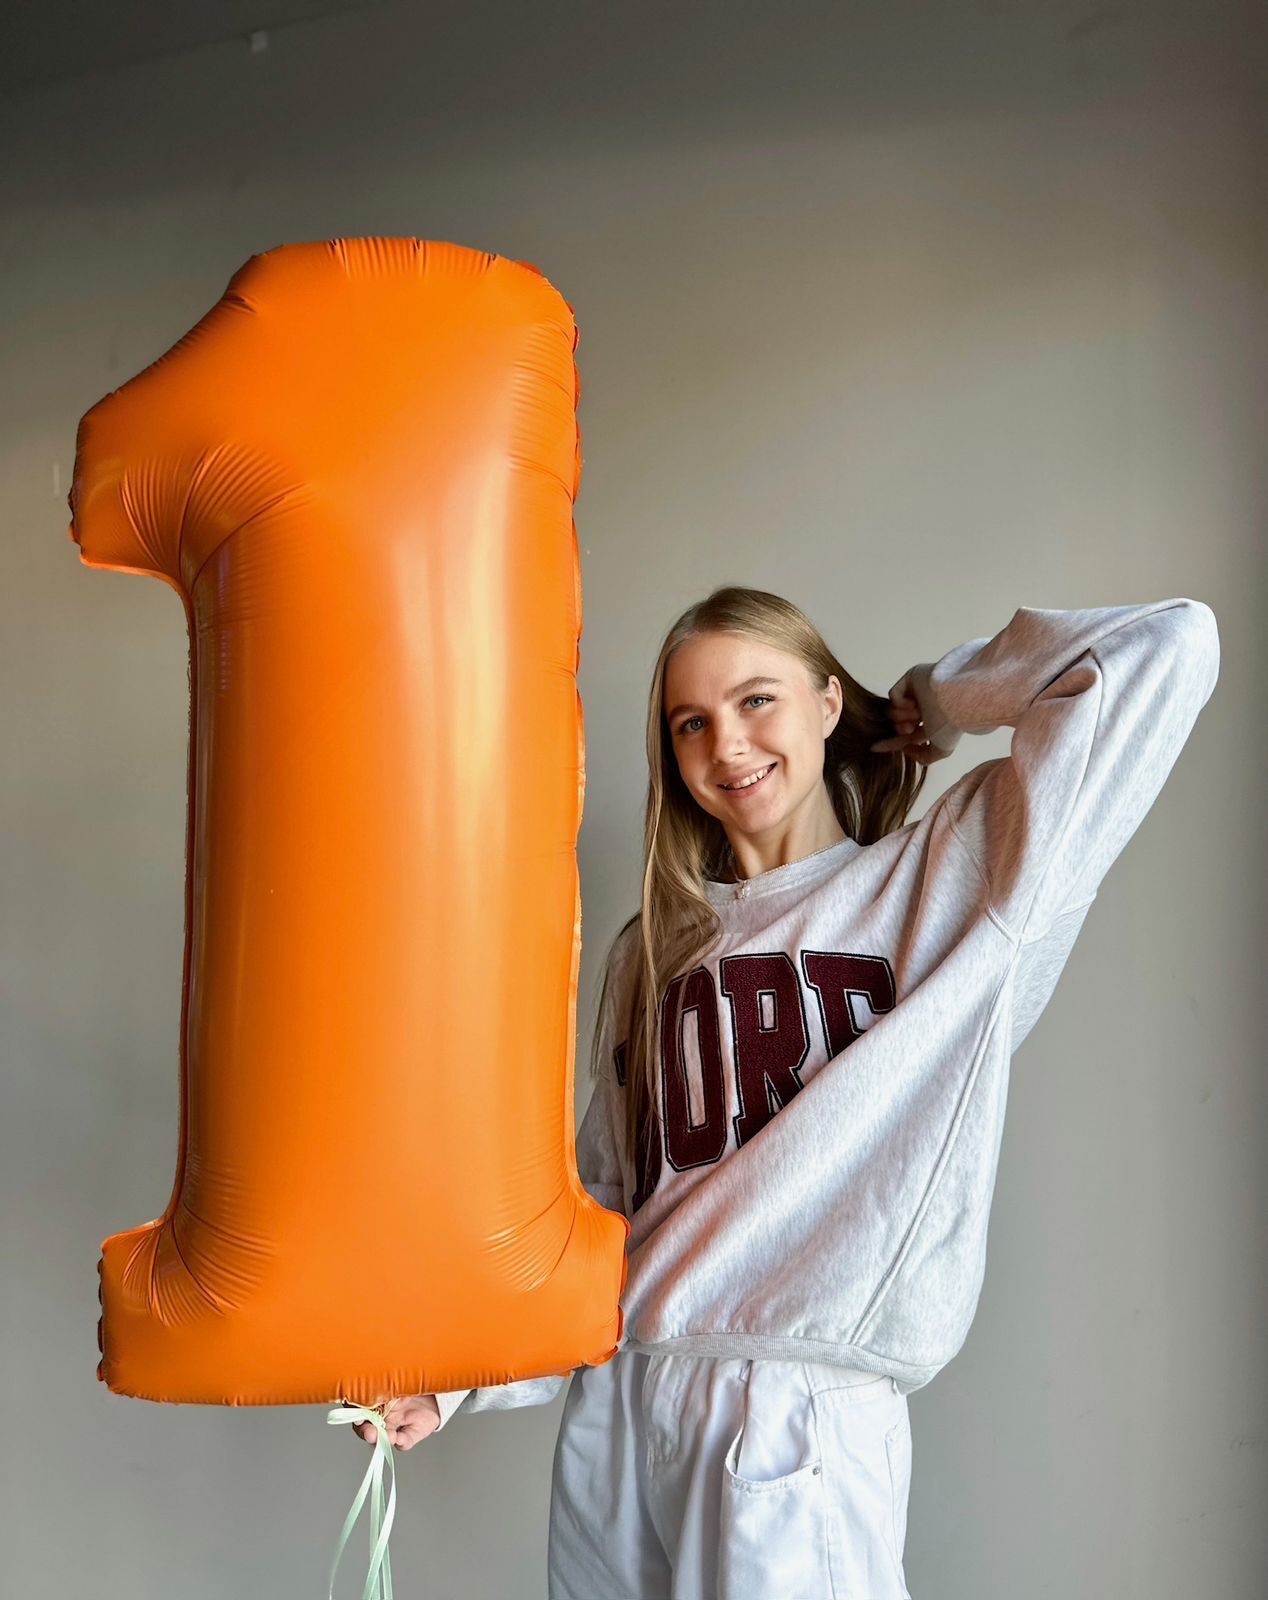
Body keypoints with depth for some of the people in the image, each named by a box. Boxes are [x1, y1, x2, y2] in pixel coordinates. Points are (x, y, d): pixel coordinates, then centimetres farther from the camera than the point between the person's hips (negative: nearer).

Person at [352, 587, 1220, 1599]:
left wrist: (937, 700, 4)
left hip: (799, 1421, -4)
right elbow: (600, 1202, 11)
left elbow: (1166, 650, -8)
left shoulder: (942, 881, -1)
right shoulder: (651, 952, 12)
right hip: (610, 1405, 5)